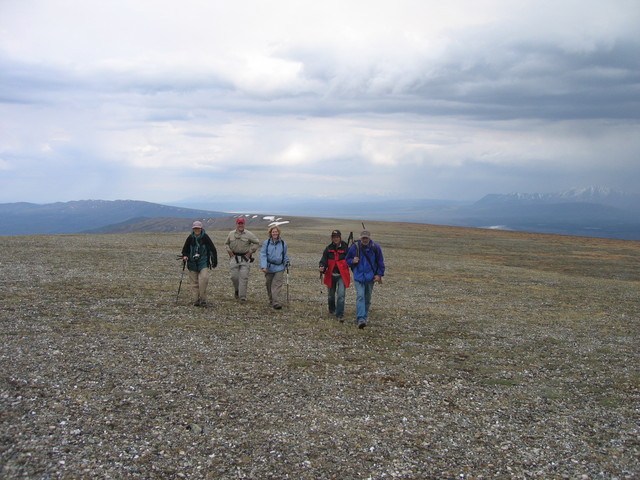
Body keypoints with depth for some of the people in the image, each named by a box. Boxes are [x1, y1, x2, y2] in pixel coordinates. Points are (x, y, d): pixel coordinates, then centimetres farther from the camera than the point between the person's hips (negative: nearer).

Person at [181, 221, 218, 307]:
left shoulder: (205, 237, -4)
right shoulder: (190, 238, 2)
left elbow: (213, 250, 3)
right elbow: (185, 249, 14)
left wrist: (214, 262, 3)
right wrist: (185, 256, -7)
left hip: (203, 263, -2)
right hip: (192, 264, 2)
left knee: (204, 279, -19)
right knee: (194, 283, 3)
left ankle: (203, 299, -9)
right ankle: (196, 300, 13)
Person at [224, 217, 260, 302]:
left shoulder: (249, 234, -1)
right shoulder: (231, 234, 7)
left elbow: (257, 243, 6)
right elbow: (226, 243, 21)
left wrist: (250, 252, -1)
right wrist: (229, 250, 5)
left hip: (245, 258, -2)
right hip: (234, 258, 2)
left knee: (244, 277, -7)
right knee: (234, 276, 0)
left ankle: (242, 296, -4)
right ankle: (237, 290, 28)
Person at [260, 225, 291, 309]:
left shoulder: (283, 243, 5)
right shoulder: (266, 243, -1)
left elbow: (285, 255, 19)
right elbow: (263, 255, -7)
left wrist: (286, 262, 9)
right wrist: (263, 266, -17)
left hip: (279, 268, -1)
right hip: (269, 268, 1)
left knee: (277, 285, -11)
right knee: (269, 285, 12)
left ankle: (277, 303, -16)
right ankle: (271, 301, 30)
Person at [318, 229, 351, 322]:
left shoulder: (345, 248, -6)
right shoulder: (328, 249, 1)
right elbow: (324, 260, 0)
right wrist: (322, 267, -18)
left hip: (342, 276, -3)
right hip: (331, 275, 3)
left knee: (341, 295, -14)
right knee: (331, 295, 18)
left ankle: (340, 315, -9)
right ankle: (332, 310, 43)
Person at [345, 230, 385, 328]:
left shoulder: (375, 248, -3)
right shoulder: (355, 247, -5)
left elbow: (380, 262, 7)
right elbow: (347, 260, 8)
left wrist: (379, 274, 1)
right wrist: (353, 261, -13)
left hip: (370, 276, 2)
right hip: (358, 276, -2)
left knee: (367, 297, 12)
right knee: (360, 296, -15)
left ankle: (365, 316, 31)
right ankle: (360, 319, -22)